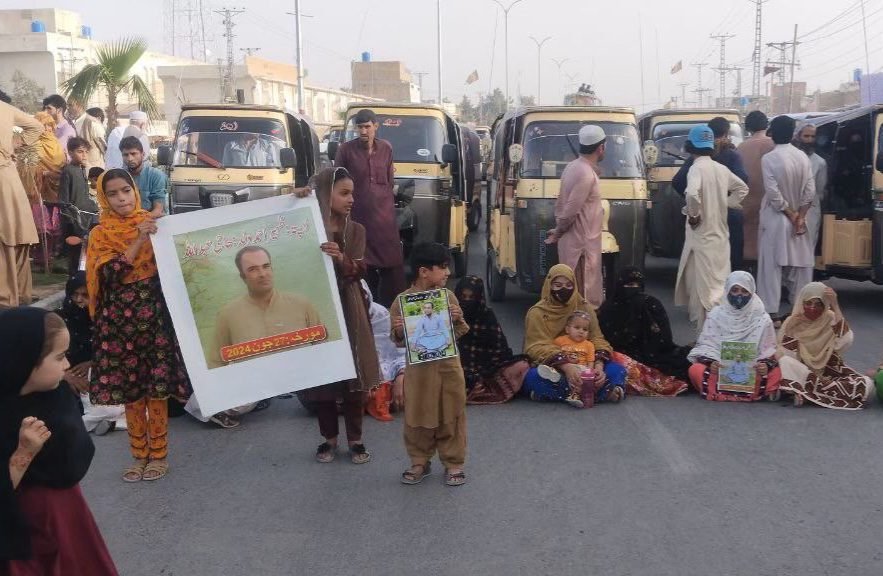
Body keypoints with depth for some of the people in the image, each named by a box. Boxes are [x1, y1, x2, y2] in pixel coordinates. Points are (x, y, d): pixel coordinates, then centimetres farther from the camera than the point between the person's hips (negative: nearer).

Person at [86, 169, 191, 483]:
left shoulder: (153, 223, 4)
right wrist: (139, 241, -19)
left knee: (157, 386, 1)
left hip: (154, 312, 0)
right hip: (120, 317, 1)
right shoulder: (100, 234, 2)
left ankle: (158, 454, 14)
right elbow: (110, 274, -13)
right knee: (129, 388, 6)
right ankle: (139, 455, 19)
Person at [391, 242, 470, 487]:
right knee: (418, 418, 9)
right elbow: (399, 341, 0)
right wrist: (398, 331, -21)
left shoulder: (449, 296, -1)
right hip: (419, 368, -1)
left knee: (452, 417, 8)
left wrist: (458, 320, -11)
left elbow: (459, 333, 8)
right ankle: (420, 463, 25)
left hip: (448, 365, 2)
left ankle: (453, 463, 21)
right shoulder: (403, 300, -8)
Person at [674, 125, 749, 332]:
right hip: (720, 234, 7)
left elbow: (692, 193, -34)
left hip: (702, 235, -7)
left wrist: (693, 214, -18)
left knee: (703, 285, -2)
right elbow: (742, 188, 20)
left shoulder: (697, 168, -15)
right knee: (719, 283, 15)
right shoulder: (722, 168, 7)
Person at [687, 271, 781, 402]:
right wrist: (710, 363, -20)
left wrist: (766, 365, -20)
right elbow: (707, 345, 1)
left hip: (752, 370, 0)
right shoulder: (716, 315, 5)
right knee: (696, 370, -29)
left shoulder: (762, 319, 5)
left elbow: (768, 351, 3)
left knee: (774, 373, -31)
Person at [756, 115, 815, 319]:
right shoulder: (803, 157, 0)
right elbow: (810, 192, -3)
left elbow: (774, 195, -17)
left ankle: (772, 311, 0)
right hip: (798, 219, 5)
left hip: (776, 220, -5)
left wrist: (791, 215, -8)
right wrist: (799, 217, -2)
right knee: (799, 265, 12)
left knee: (772, 265, 0)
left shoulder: (769, 159, -14)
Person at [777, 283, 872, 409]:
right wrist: (789, 329, -20)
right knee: (785, 363, -31)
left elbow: (845, 342, -25)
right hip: (802, 373, -2)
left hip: (831, 372, 2)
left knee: (865, 384, -25)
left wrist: (835, 306, -25)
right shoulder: (792, 321, -3)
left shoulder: (831, 318, -4)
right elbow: (785, 357, -10)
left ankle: (805, 392, -21)